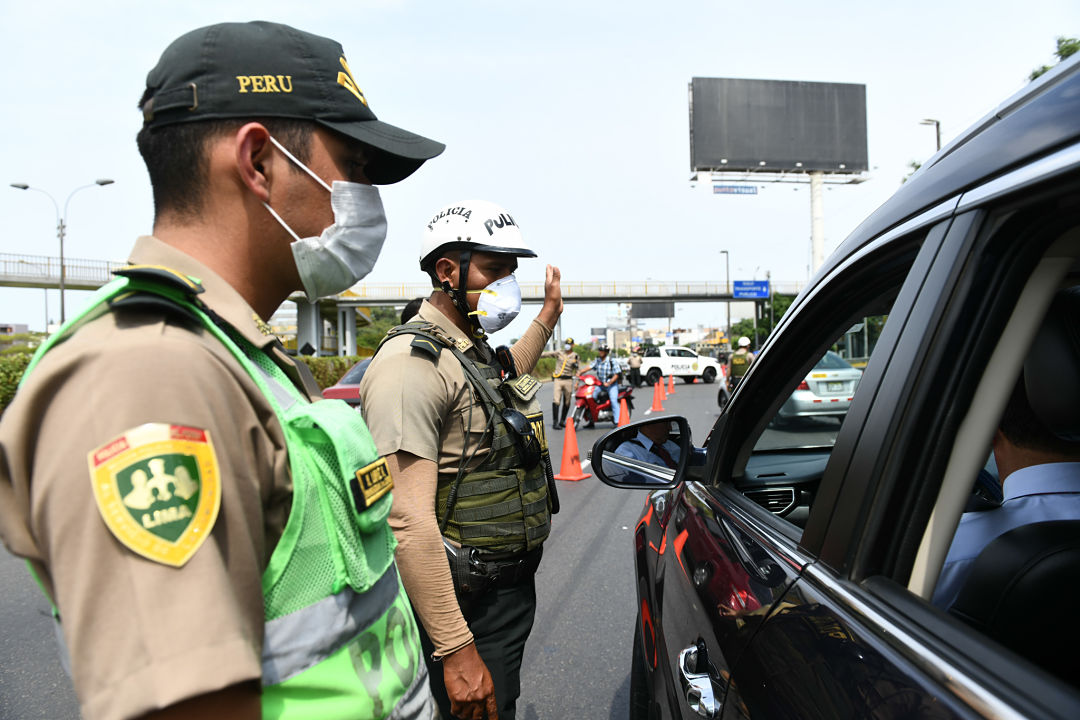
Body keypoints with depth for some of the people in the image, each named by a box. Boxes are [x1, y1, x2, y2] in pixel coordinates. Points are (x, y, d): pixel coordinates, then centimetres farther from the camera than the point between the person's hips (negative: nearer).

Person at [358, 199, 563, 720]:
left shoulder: (478, 351, 9)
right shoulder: (411, 361, -22)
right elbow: (409, 522, -28)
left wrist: (549, 315, 36)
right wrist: (457, 649, -27)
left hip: (513, 586, 9)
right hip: (466, 606, -9)